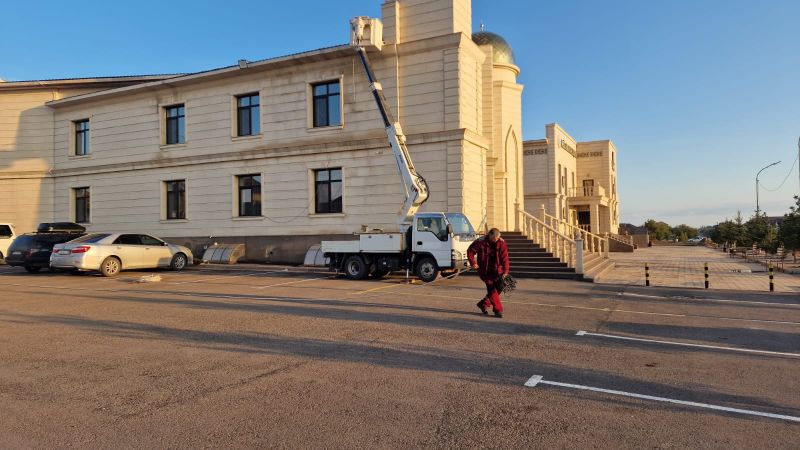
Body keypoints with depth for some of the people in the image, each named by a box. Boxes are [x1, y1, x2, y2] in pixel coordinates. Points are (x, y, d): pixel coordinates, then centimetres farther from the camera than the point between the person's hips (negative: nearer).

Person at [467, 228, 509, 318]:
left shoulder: (501, 242, -8)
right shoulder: (481, 242, -15)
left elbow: (504, 257, -12)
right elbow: (470, 251, -2)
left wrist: (505, 271, -21)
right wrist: (473, 263, -10)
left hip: (496, 269, 4)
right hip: (484, 269, -4)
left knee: (498, 288, 4)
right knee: (491, 288, -11)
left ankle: (483, 304, 24)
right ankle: (498, 310, -3)